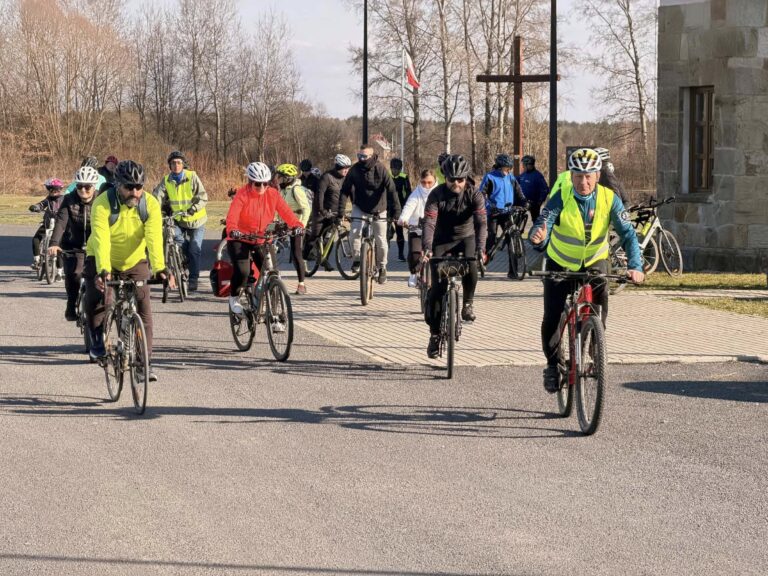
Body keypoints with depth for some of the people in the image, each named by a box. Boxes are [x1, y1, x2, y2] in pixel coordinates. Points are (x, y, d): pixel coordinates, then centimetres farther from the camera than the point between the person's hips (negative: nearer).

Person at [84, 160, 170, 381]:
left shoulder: (150, 204, -20)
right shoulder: (102, 204, -26)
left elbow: (154, 239, -31)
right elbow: (101, 240, -37)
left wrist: (160, 269, -46)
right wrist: (103, 270, -52)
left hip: (135, 262, 2)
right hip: (103, 261, -2)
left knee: (143, 309, -7)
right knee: (94, 301, -22)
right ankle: (97, 342, 5)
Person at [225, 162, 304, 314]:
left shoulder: (273, 194, -3)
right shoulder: (242, 194, -15)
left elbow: (285, 211, -14)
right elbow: (232, 216, -28)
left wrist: (297, 225, -32)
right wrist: (233, 230, -49)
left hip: (262, 240, 4)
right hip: (240, 240, -4)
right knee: (242, 272, -21)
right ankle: (234, 298, 8)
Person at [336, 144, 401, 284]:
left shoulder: (381, 169, -19)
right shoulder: (354, 170, -14)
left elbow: (391, 190, -23)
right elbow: (345, 191, -12)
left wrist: (395, 212, -31)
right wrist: (340, 212, -20)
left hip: (378, 209, -1)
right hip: (360, 207, 1)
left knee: (381, 240, -2)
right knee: (355, 233, -20)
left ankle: (382, 267, 17)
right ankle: (356, 259, 3)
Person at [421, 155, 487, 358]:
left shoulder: (475, 195, -17)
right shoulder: (437, 195, -18)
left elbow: (481, 223, -27)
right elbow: (429, 223, -28)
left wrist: (480, 248, -43)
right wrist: (427, 248, -45)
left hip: (466, 238, 0)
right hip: (443, 240, 0)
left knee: (471, 264, -34)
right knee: (438, 286, -11)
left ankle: (468, 303, -9)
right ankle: (435, 334, 1)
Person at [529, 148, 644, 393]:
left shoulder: (610, 199, -17)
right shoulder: (561, 199, -21)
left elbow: (628, 234, -23)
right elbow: (543, 225, -33)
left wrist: (635, 266, -39)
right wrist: (538, 236, -59)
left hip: (595, 263, 1)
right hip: (560, 265, 0)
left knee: (598, 315, -19)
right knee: (551, 321, -8)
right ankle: (552, 363, 17)